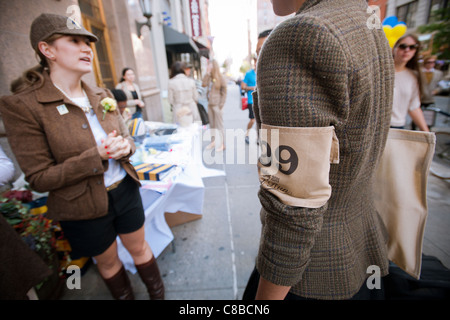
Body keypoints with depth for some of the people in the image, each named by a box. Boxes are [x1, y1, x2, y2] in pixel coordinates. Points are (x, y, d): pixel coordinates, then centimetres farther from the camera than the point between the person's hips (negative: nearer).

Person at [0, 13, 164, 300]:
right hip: (83, 209, -3)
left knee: (139, 247, 22)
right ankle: (125, 296, 53)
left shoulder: (102, 95, 0)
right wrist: (97, 156, -27)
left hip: (125, 189, 4)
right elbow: (39, 178, -15)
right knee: (108, 261, 22)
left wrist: (124, 146, -16)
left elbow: (126, 138, 9)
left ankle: (158, 293, 49)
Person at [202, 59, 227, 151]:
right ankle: (213, 141, 27)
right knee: (212, 124, 14)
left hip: (217, 105, -6)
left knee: (219, 125, -1)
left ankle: (222, 144, 8)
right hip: (210, 104, 6)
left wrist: (221, 105, -12)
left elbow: (224, 93, -6)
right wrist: (207, 73, -4)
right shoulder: (209, 77, 11)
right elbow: (203, 84, -6)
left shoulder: (220, 78, -5)